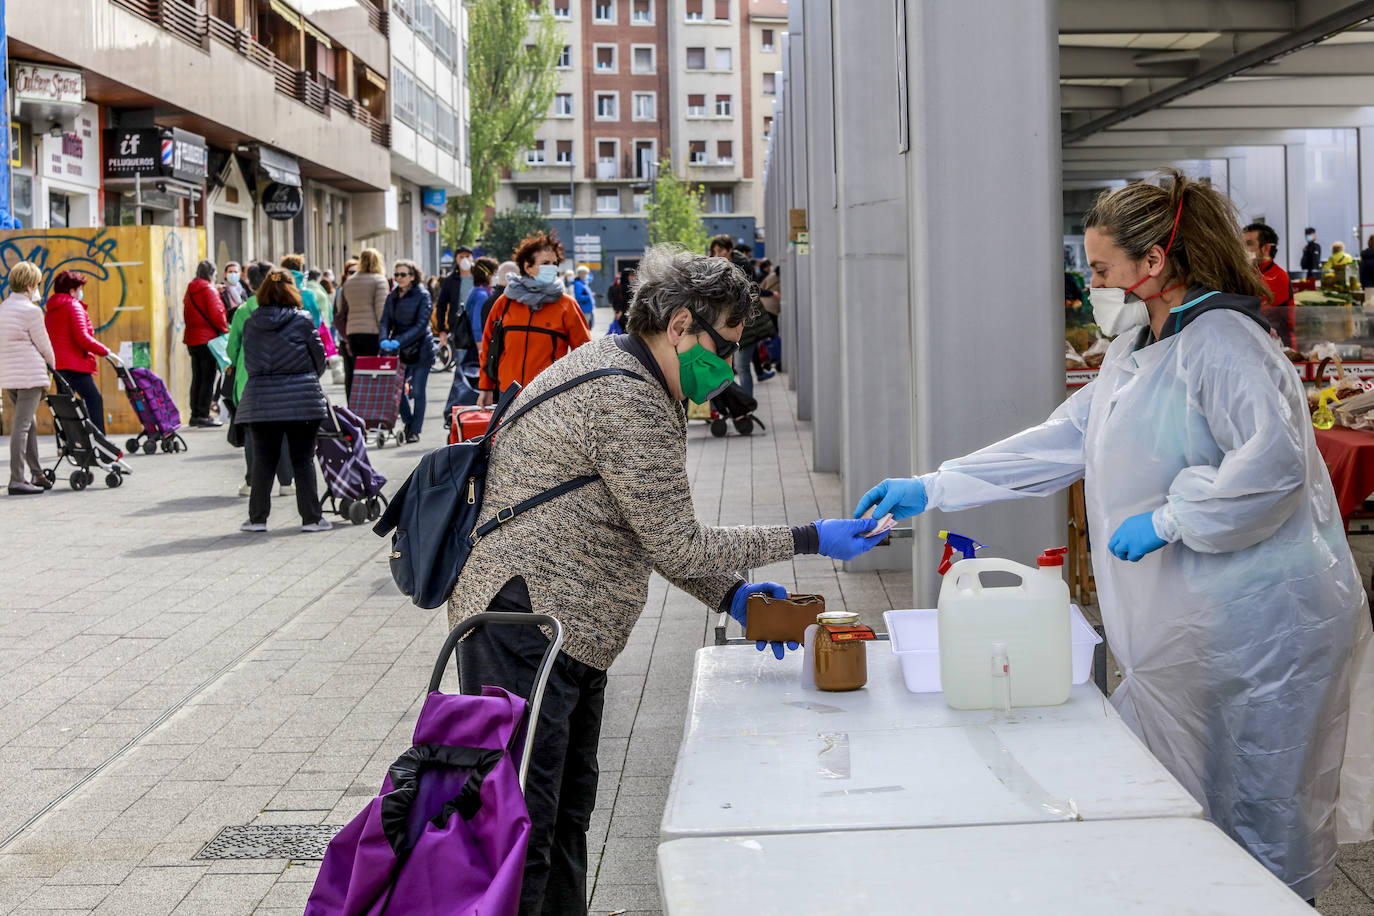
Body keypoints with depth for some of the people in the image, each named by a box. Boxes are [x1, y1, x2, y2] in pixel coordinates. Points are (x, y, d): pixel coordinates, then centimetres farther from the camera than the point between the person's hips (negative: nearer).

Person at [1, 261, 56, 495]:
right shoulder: (31, 310, -11)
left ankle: (37, 475, 22)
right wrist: (53, 366, 13)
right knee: (21, 426, -9)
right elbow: (43, 344, -6)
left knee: (28, 424, 16)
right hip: (30, 375, -8)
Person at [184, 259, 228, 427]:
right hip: (208, 339, -8)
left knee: (197, 378, 12)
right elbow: (216, 314, -15)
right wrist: (225, 331, -4)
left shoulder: (190, 291, 13)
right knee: (208, 378, -6)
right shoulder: (209, 290, -11)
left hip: (191, 339, 8)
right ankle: (203, 415, -9)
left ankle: (195, 414, 14)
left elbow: (186, 315, 18)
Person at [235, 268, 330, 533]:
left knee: (263, 460, 9)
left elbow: (248, 361, 7)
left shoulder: (250, 324, 4)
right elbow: (319, 358, 1)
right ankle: (311, 518, 5)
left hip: (260, 399, 2)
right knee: (303, 460, 3)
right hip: (300, 398, -2)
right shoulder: (302, 321, -5)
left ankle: (257, 518, 12)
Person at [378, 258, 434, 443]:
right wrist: (385, 339, -17)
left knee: (417, 391, -4)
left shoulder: (422, 296, -7)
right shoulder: (392, 297, 9)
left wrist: (399, 341, -23)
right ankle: (408, 423, 23)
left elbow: (421, 325, -15)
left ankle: (415, 430, 5)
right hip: (398, 351, 5)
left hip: (420, 350, -5)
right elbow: (385, 322, 4)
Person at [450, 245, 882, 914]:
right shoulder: (627, 401, -19)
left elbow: (650, 531, 19)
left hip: (565, 633, 11)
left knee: (568, 810, 18)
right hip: (524, 627, -11)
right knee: (523, 831, -8)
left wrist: (729, 593, 9)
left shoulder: (613, 370, 16)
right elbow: (677, 544, -16)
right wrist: (807, 541, -9)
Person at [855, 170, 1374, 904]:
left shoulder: (1221, 343, -15)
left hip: (1253, 627, -10)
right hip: (1181, 626, 10)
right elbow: (1059, 442, 18)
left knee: (1256, 810, 0)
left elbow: (1273, 463, -28)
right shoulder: (1136, 353, 17)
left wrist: (1168, 520, -22)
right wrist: (931, 490, 14)